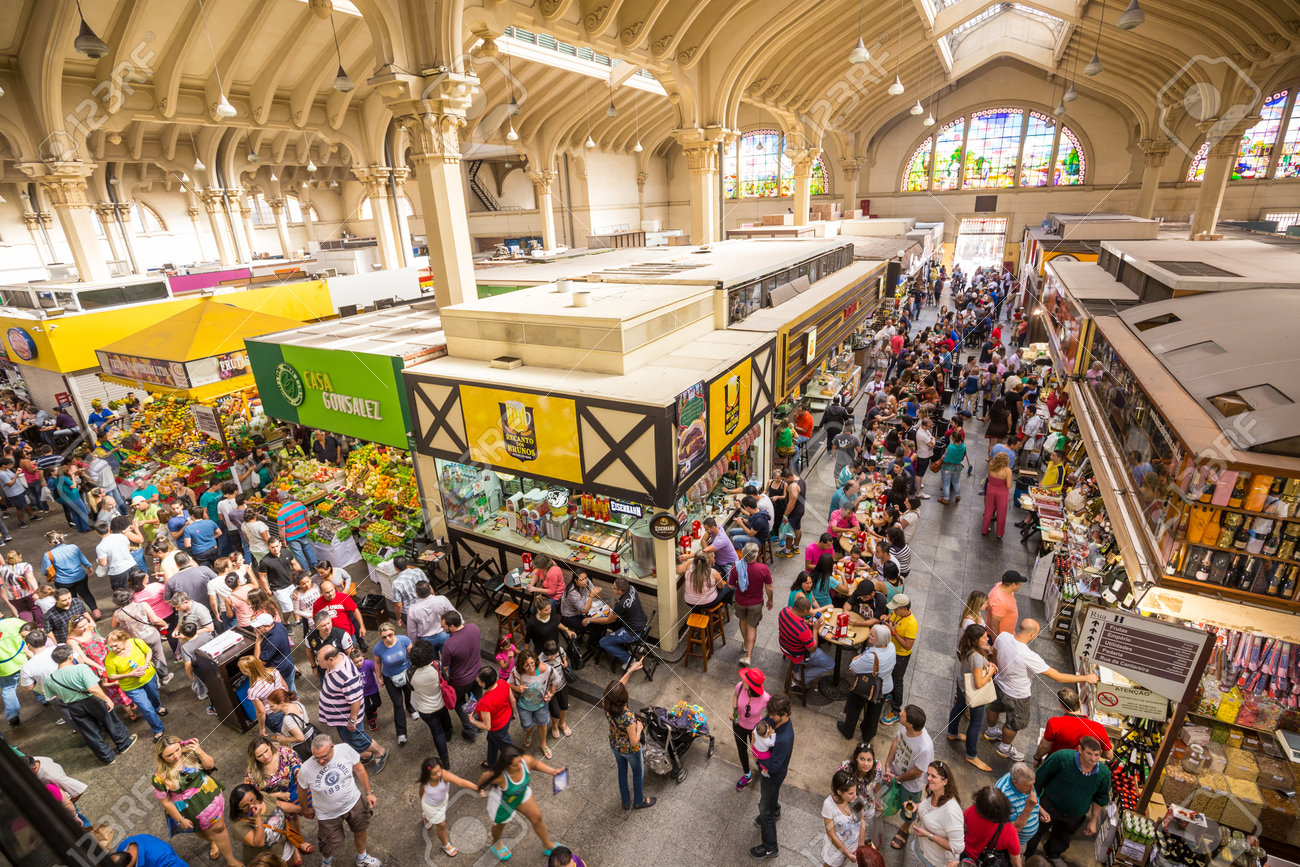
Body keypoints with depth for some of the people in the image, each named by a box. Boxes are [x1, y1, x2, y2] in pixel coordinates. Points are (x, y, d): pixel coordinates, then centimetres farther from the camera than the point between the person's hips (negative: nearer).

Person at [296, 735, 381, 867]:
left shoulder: (345, 749, -26)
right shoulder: (305, 770, -29)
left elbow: (359, 769, -10)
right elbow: (301, 790, -5)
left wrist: (368, 793, -2)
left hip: (353, 802, 2)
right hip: (328, 814, -2)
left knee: (361, 830, 23)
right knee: (330, 847, 13)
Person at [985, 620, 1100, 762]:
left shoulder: (1003, 636, -24)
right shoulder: (1029, 657, -41)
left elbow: (993, 651, -1)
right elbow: (1058, 677, -30)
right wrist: (1086, 678, -16)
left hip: (999, 682, 6)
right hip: (1016, 695, -6)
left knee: (996, 706, 34)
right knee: (1016, 722, 23)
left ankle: (991, 731, 62)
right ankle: (1005, 748, 49)